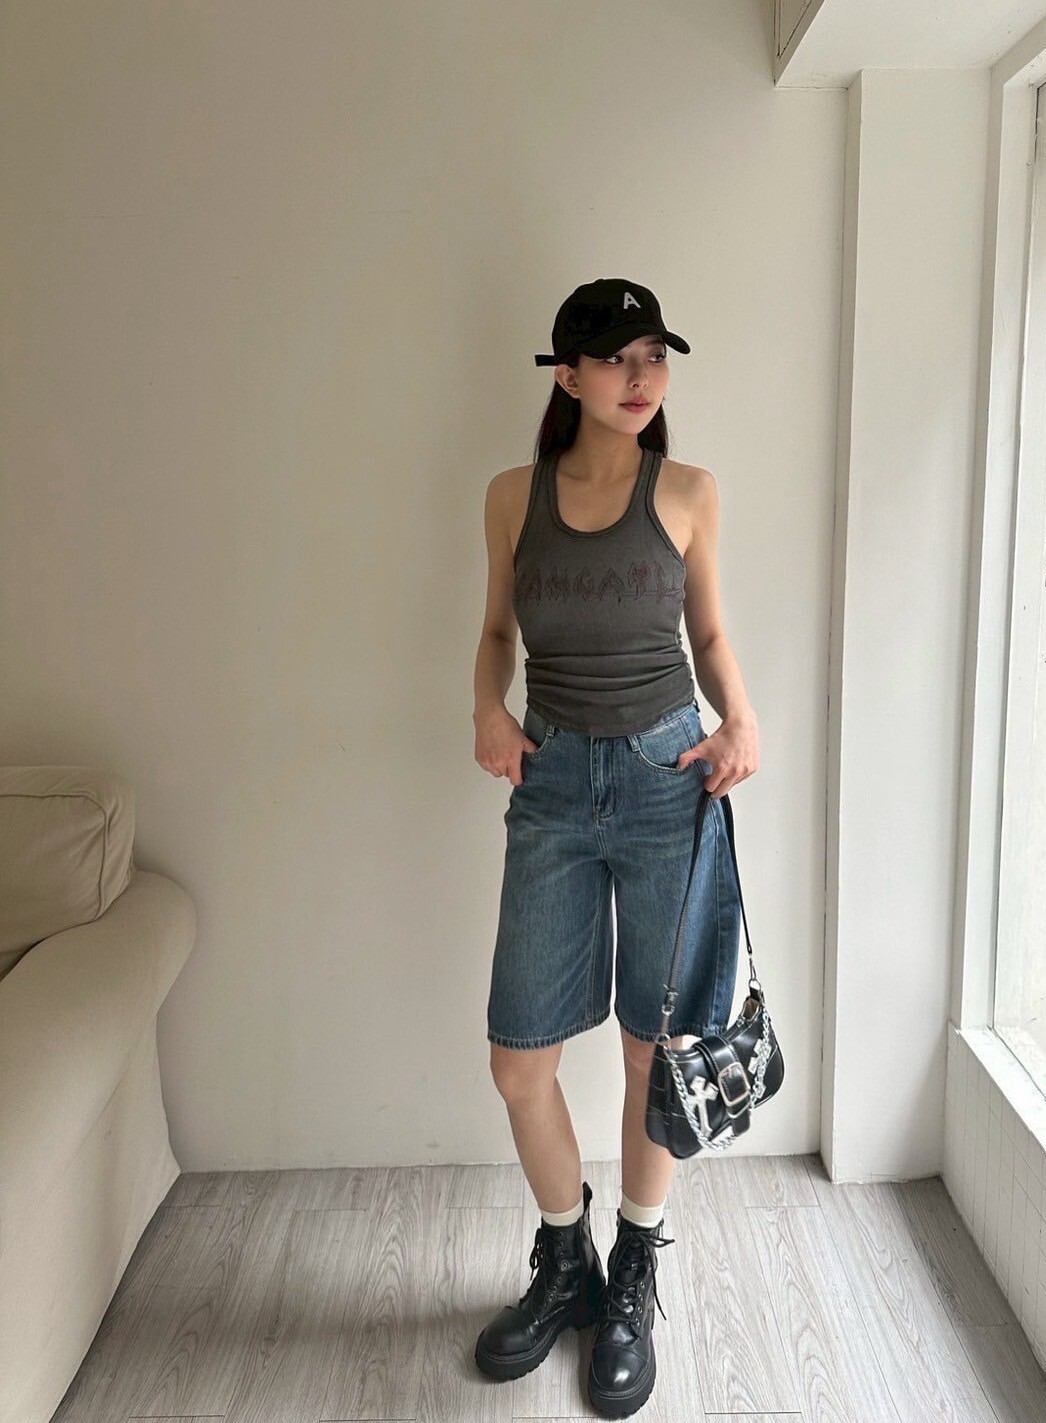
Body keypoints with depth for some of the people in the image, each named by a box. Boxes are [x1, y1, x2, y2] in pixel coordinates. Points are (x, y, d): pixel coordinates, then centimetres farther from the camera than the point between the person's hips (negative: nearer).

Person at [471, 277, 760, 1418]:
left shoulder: (688, 492, 1)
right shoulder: (514, 495, 3)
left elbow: (710, 634, 10)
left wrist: (742, 721, -8)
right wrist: (488, 709, -6)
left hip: (668, 780, -1)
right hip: (553, 788, 1)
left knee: (655, 1052, 9)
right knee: (517, 1063, 5)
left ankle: (632, 1283, 34)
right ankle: (564, 1265, 33)